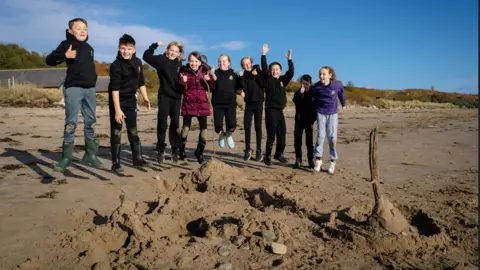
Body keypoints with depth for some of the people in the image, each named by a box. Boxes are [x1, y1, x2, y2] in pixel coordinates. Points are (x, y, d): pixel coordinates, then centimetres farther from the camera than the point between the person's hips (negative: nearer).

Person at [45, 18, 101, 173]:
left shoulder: (89, 48, 17)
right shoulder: (67, 44, -2)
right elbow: (49, 60, -8)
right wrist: (65, 55, -20)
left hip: (90, 89, 6)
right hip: (73, 88, -6)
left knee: (91, 122, 7)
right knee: (71, 123, -7)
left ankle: (90, 155, 16)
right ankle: (66, 157, 1)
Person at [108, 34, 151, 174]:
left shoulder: (137, 62, 2)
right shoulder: (116, 65, -18)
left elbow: (141, 82, 12)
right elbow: (115, 88, -23)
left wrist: (145, 98, 8)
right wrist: (117, 109, -27)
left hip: (131, 100, 6)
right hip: (117, 100, -6)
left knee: (133, 130, 11)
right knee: (116, 131, -3)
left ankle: (137, 158, 20)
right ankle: (116, 163, 4)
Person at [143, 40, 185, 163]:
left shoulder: (179, 64, 9)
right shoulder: (161, 60, -2)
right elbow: (146, 56, -4)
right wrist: (155, 45, -12)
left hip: (176, 96, 4)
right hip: (164, 95, -3)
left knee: (175, 123, 8)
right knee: (162, 123, 0)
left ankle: (175, 150, 17)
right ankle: (161, 150, 8)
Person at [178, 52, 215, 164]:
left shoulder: (204, 72, 5)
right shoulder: (184, 71, 0)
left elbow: (211, 89, 4)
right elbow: (182, 90, -1)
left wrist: (210, 78, -12)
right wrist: (183, 82, -20)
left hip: (202, 103, 2)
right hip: (188, 103, -2)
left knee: (204, 127, 3)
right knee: (186, 127, -1)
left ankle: (199, 152, 20)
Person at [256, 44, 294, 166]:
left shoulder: (283, 80, 10)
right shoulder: (268, 80, -2)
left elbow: (291, 73, -2)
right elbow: (264, 69, -15)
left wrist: (289, 59, -10)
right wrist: (264, 55, -22)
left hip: (280, 111, 5)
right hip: (270, 110, -5)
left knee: (282, 134, 9)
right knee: (271, 135, -5)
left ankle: (279, 154, 27)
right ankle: (268, 156, 7)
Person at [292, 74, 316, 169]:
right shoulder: (298, 93, 3)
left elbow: (316, 107, 1)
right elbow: (297, 103, -16)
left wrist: (313, 119, -6)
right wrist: (301, 93, -23)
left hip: (309, 121, -1)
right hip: (299, 120, 2)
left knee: (309, 142, 3)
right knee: (297, 141, 3)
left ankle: (311, 161, 9)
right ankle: (298, 160, 10)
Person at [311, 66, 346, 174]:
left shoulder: (337, 85, -12)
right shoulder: (316, 87, -12)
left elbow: (341, 93, 9)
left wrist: (344, 103, 21)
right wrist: (315, 108, 9)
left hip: (333, 113, 0)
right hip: (321, 113, 0)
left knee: (332, 137, -1)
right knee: (320, 135, -5)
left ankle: (333, 162, 8)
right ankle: (318, 159, 1)